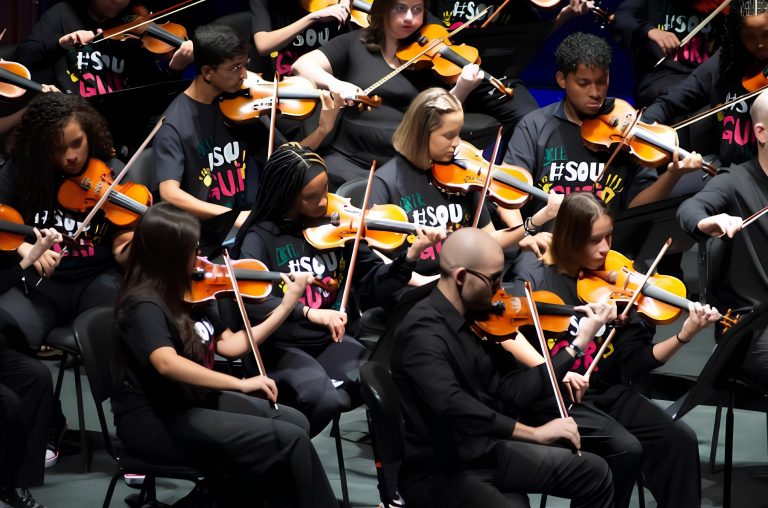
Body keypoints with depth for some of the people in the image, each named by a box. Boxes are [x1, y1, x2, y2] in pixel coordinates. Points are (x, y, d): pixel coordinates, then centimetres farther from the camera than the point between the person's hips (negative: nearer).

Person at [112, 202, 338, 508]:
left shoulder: (188, 294, 9)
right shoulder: (144, 305, -20)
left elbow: (230, 345, 10)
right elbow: (167, 363, -37)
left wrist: (287, 305, 7)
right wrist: (240, 383, -39)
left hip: (194, 402, 9)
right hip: (157, 421, -9)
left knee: (295, 422, 2)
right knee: (290, 441, -15)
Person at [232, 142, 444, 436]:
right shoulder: (261, 237, -9)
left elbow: (374, 287, 3)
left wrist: (411, 255, -14)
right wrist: (310, 313, -36)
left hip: (329, 342, 4)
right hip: (280, 347, -4)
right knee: (325, 400, -32)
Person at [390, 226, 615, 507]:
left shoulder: (470, 320, 6)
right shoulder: (423, 332, -22)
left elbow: (503, 391, 12)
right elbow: (453, 406, -36)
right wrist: (534, 433, -34)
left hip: (483, 450, 9)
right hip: (438, 471, -9)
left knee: (594, 472, 8)